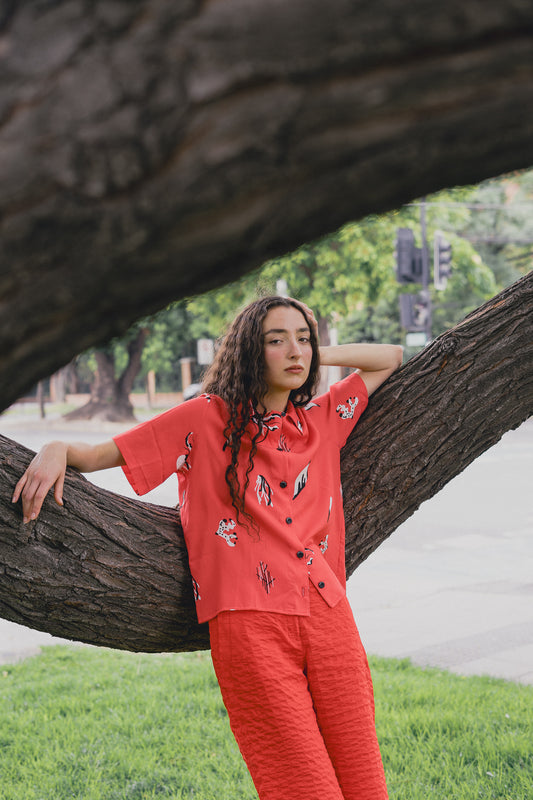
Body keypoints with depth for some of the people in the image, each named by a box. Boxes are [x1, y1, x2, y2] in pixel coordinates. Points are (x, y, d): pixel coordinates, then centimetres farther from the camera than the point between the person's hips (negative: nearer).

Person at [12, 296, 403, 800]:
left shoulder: (323, 418, 16)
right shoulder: (207, 419, 5)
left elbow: (391, 358, 29)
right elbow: (99, 454, 7)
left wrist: (318, 357, 17)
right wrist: (57, 449, -14)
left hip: (329, 621, 5)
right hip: (251, 627, -4)